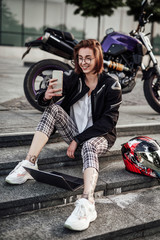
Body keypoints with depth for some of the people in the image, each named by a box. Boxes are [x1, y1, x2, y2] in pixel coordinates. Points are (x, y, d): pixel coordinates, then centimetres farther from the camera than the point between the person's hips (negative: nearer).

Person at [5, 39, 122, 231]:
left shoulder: (111, 85, -10)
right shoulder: (72, 78, -2)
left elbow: (108, 121, -13)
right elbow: (42, 100, -11)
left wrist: (78, 139, -19)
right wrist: (46, 96, -37)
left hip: (100, 136, -3)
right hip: (74, 134, 4)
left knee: (89, 146, -37)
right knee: (53, 108, -18)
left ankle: (87, 202, -59)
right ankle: (29, 163, -28)